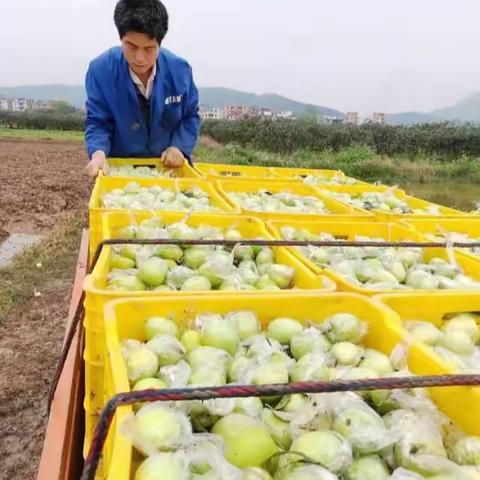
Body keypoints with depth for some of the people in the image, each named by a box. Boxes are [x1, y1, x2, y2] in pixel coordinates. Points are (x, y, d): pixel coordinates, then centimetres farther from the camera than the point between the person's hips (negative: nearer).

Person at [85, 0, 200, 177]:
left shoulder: (180, 70, -13)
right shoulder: (100, 70, -16)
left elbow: (190, 116, 0)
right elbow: (98, 122, -11)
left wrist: (180, 147, -16)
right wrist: (98, 152, -31)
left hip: (170, 165, 1)